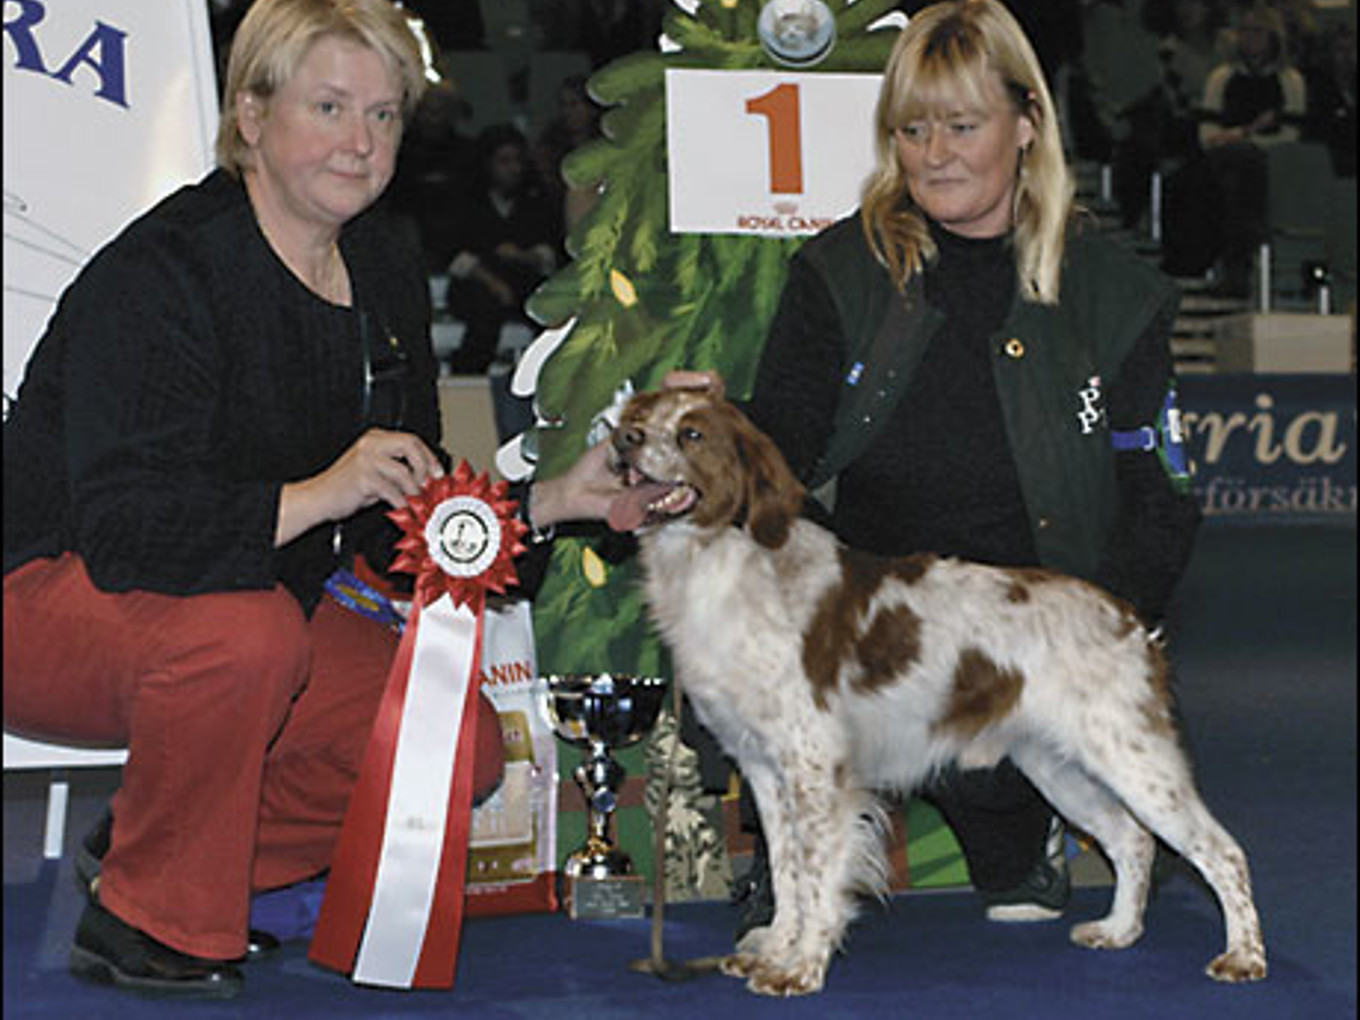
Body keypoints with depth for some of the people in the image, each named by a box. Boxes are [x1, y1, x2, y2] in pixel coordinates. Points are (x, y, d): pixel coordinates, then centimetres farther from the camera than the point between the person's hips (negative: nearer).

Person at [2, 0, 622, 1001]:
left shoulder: (388, 281, 2)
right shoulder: (158, 273, -23)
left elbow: (402, 526, 5)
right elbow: (122, 529, -32)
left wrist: (554, 500, -8)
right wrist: (313, 497, -40)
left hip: (265, 604, 8)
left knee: (461, 743, -7)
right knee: (247, 635, -38)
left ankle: (156, 850, 8)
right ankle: (149, 921, -15)